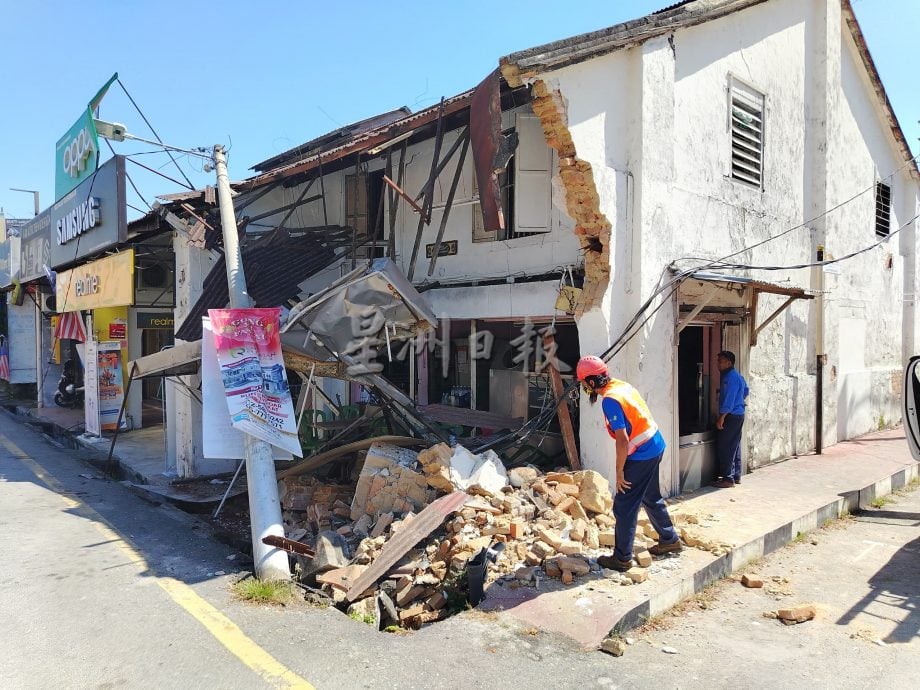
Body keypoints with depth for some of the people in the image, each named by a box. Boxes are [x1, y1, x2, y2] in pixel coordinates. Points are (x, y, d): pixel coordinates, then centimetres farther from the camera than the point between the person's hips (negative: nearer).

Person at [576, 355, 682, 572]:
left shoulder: (610, 400, -23)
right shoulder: (621, 385, 4)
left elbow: (623, 441, -25)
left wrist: (619, 472, -15)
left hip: (641, 456, -10)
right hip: (655, 446, 10)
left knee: (624, 508, 0)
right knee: (651, 498, 26)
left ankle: (622, 558, 9)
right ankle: (669, 539, 41)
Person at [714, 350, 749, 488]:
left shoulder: (730, 377, -18)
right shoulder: (737, 376, 14)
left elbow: (729, 399, -23)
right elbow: (745, 391, 29)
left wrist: (721, 418, -23)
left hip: (731, 416, -11)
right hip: (738, 415, 11)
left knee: (724, 447, -7)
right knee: (734, 447, 15)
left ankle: (728, 478, -5)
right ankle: (736, 476, 22)